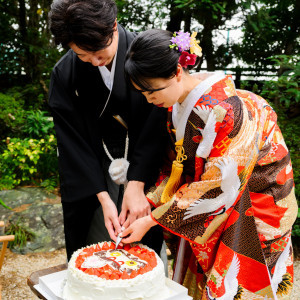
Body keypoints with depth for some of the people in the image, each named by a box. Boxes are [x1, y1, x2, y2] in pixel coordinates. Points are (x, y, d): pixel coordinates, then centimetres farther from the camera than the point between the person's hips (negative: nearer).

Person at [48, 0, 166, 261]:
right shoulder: (64, 73, -7)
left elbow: (155, 127, -12)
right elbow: (73, 141, -7)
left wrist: (137, 185, -17)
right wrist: (103, 197, -12)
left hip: (145, 172, -1)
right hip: (91, 177, 1)